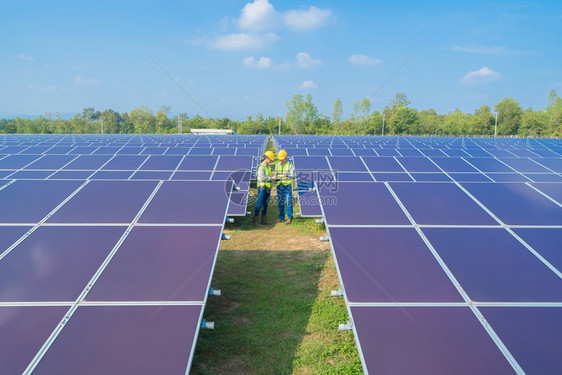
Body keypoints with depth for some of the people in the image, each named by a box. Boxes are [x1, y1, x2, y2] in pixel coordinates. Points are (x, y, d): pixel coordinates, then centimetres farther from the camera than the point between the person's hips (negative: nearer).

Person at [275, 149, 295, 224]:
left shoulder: (290, 165, -6)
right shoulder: (277, 165, 6)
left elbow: (293, 176, -13)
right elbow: (276, 176, 8)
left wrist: (287, 175, -33)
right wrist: (276, 178, -17)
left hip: (288, 186, -4)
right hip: (279, 186, 4)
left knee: (289, 202, -6)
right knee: (280, 202, 6)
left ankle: (289, 218, -2)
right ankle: (281, 217, 16)